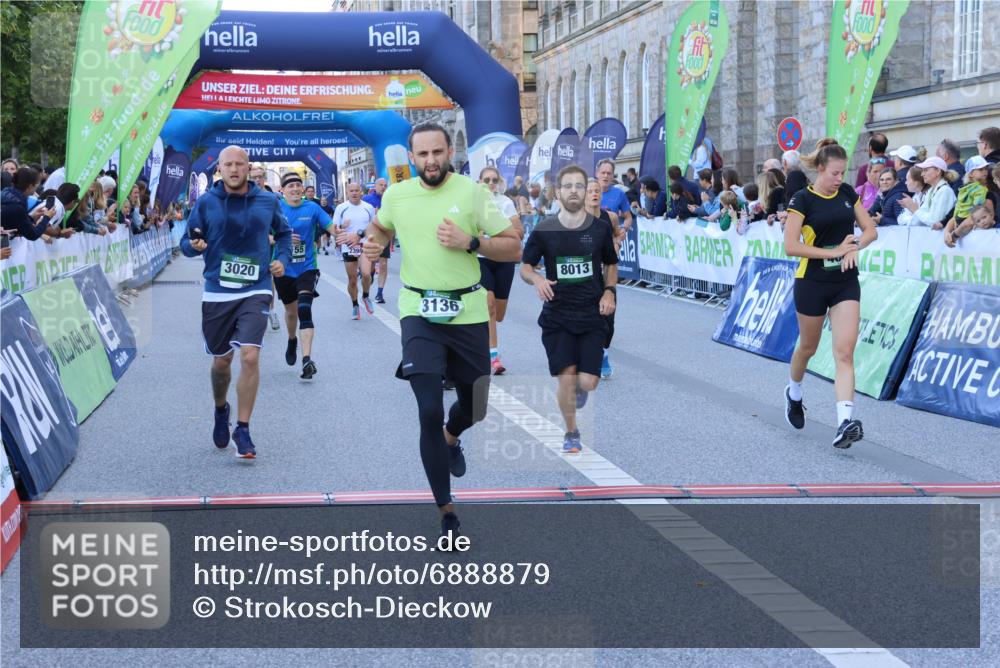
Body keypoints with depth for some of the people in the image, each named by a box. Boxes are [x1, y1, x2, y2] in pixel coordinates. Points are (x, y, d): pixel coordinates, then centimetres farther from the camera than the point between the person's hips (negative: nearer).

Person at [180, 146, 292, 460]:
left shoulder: (268, 202, 2)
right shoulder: (206, 202, -1)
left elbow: (283, 233, 20)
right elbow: (187, 242, 2)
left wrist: (282, 259, 4)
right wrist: (194, 245, -20)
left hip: (255, 291, -1)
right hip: (217, 292, 1)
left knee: (250, 357, -16)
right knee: (221, 361, 12)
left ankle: (242, 428, -3)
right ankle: (220, 410, 42)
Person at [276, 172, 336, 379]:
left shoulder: (312, 208, -4)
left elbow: (330, 226, -11)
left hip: (307, 268, -2)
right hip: (283, 269, 2)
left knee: (304, 309, -19)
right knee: (291, 310, 18)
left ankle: (307, 359, -25)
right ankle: (292, 340, 51)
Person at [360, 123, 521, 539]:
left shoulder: (472, 193, -5)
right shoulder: (396, 195, 1)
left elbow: (513, 248, -4)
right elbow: (380, 226, 25)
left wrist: (470, 242, -19)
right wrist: (374, 242, 2)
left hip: (468, 313, 0)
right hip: (419, 313, 0)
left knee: (475, 407, 13)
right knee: (429, 411, -12)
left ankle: (451, 438, 52)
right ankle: (446, 512, 0)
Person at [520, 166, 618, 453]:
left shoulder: (601, 229, 0)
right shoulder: (543, 231, -4)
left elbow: (611, 265, 15)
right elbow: (525, 267, 5)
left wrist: (609, 291, -2)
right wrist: (536, 279, -17)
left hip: (592, 314, 1)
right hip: (557, 316, -1)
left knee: (587, 382, -6)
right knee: (566, 378, -8)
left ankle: (579, 388, 34)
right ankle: (571, 433, 16)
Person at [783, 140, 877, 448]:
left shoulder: (847, 193, 5)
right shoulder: (803, 199, -10)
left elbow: (870, 230, 10)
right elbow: (790, 246, -16)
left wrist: (854, 246, -11)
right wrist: (833, 251, -19)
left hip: (846, 283, 3)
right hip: (812, 283, -3)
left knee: (845, 351, -10)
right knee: (808, 347, 15)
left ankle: (845, 422, -20)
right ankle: (793, 394, 46)